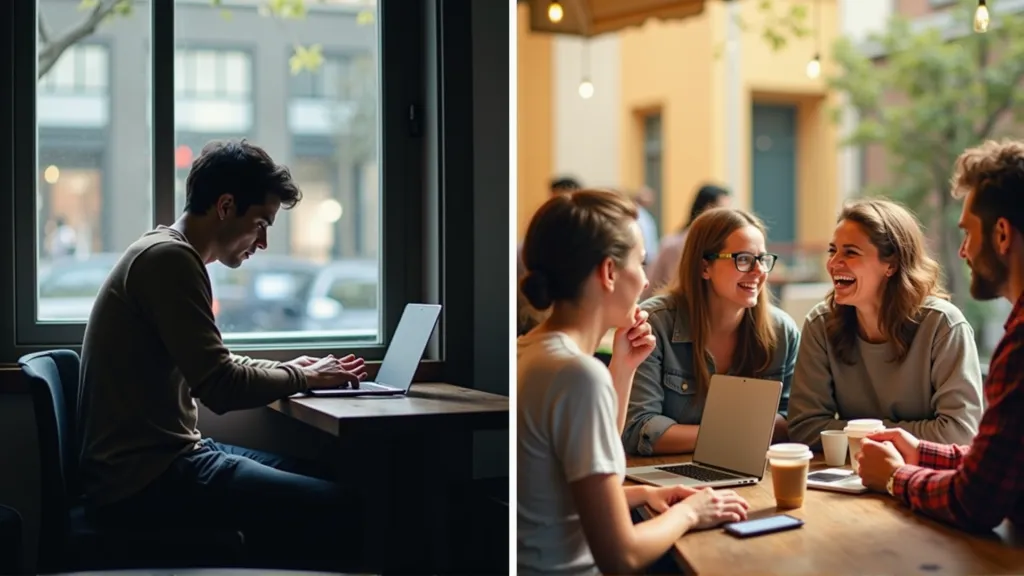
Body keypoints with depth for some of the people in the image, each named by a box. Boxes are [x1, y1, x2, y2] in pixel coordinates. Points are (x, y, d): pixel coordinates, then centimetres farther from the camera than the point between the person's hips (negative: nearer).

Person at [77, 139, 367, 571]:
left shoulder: (167, 254, 17)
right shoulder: (169, 258, -15)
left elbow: (211, 368, 26)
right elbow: (221, 389, -20)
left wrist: (287, 370, 13)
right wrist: (304, 378, -5)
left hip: (160, 458, 11)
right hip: (142, 480, -11)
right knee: (334, 509, -18)